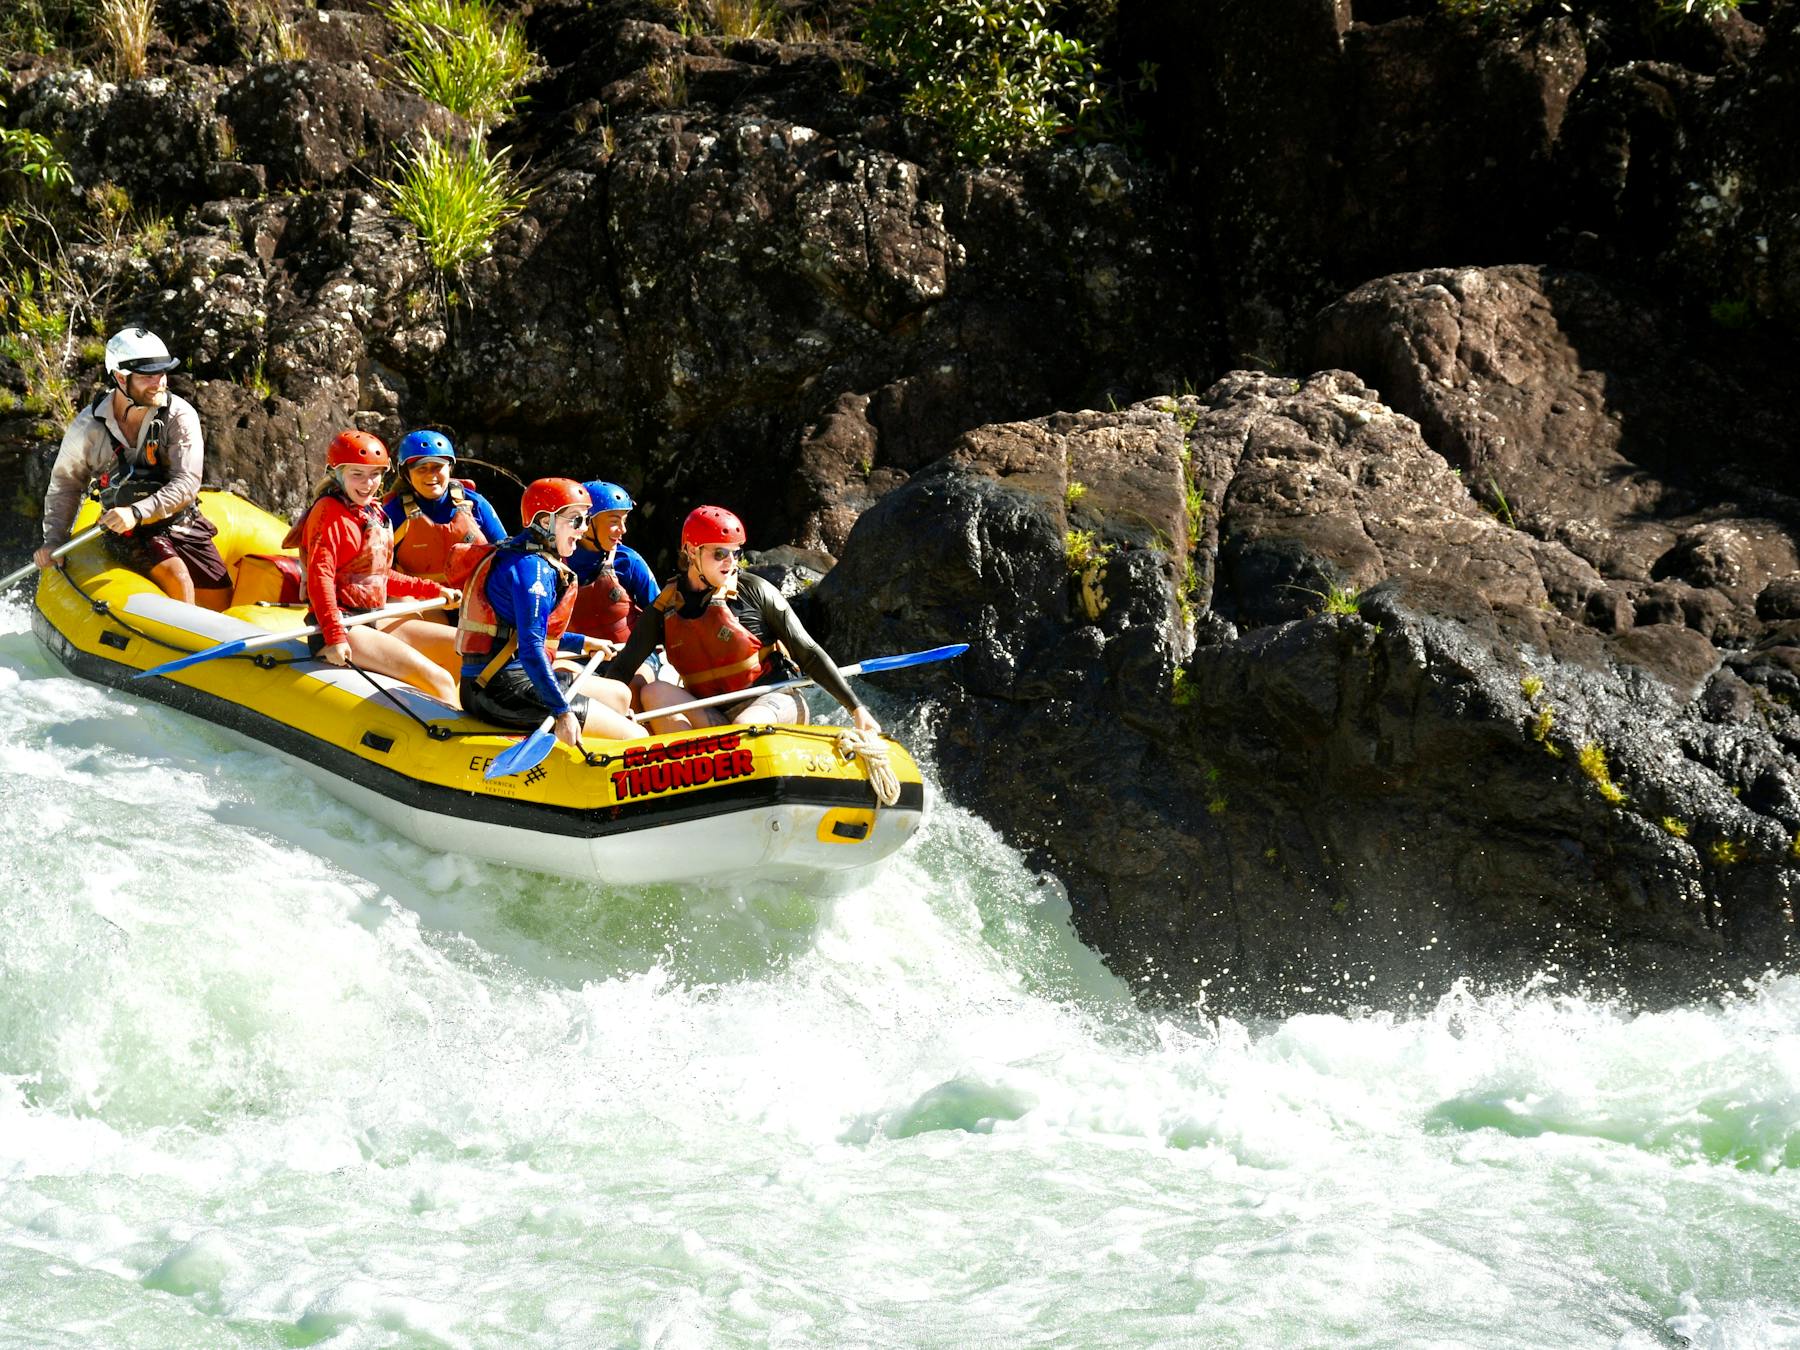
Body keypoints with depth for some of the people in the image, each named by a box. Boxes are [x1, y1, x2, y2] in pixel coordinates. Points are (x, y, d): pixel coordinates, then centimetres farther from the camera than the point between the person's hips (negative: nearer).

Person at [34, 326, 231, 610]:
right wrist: (54, 541, -1)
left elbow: (187, 483, -20)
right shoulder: (88, 426, -10)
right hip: (128, 533, -2)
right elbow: (65, 483, 6)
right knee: (178, 577, -28)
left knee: (221, 598, -2)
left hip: (183, 522, 2)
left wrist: (137, 512, -33)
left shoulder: (180, 416, -13)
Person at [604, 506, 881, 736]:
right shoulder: (665, 609, 5)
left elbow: (808, 653, 1)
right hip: (712, 718, 4)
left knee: (746, 728, -37)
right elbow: (622, 667, 7)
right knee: (654, 692, -22)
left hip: (774, 701, -4)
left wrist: (856, 709, -2)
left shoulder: (754, 591, -2)